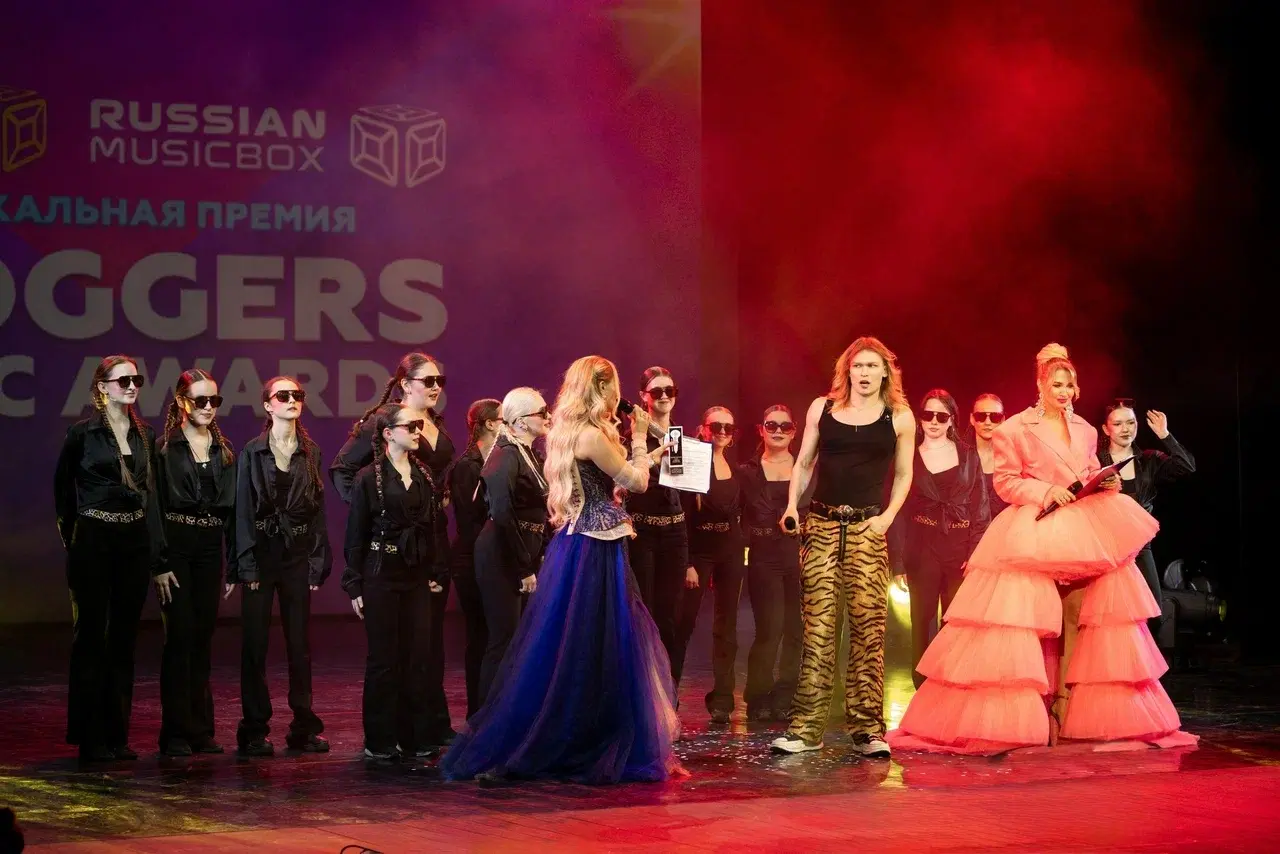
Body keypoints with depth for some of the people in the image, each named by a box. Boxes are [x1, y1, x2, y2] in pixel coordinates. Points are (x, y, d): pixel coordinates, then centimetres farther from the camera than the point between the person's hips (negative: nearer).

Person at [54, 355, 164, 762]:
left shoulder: (145, 434, 9)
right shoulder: (82, 433, -5)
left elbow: (150, 494, 9)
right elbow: (62, 488, 5)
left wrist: (157, 554, 5)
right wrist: (70, 535, 8)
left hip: (135, 542, 5)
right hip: (93, 542, -5)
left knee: (124, 639, 8)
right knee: (91, 637, 0)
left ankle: (118, 735, 14)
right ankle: (90, 738, 6)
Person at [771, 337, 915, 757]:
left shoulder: (899, 417, 6)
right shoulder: (822, 408, 9)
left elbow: (903, 474, 13)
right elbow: (804, 463, 16)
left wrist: (888, 516, -2)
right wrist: (792, 505, 2)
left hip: (867, 530, -1)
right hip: (821, 525, 1)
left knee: (868, 628, -5)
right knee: (817, 628, -2)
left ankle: (867, 730, 1)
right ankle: (806, 729, 2)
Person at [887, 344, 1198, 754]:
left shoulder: (1086, 431, 16)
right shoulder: (1016, 429, -1)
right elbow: (1005, 481, -3)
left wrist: (1108, 484, 0)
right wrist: (1046, 492, -15)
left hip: (1084, 537, 5)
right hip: (1033, 536, -5)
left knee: (1084, 618, -3)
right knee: (1026, 624, -8)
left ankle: (1071, 713, 2)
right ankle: (1021, 718, -2)